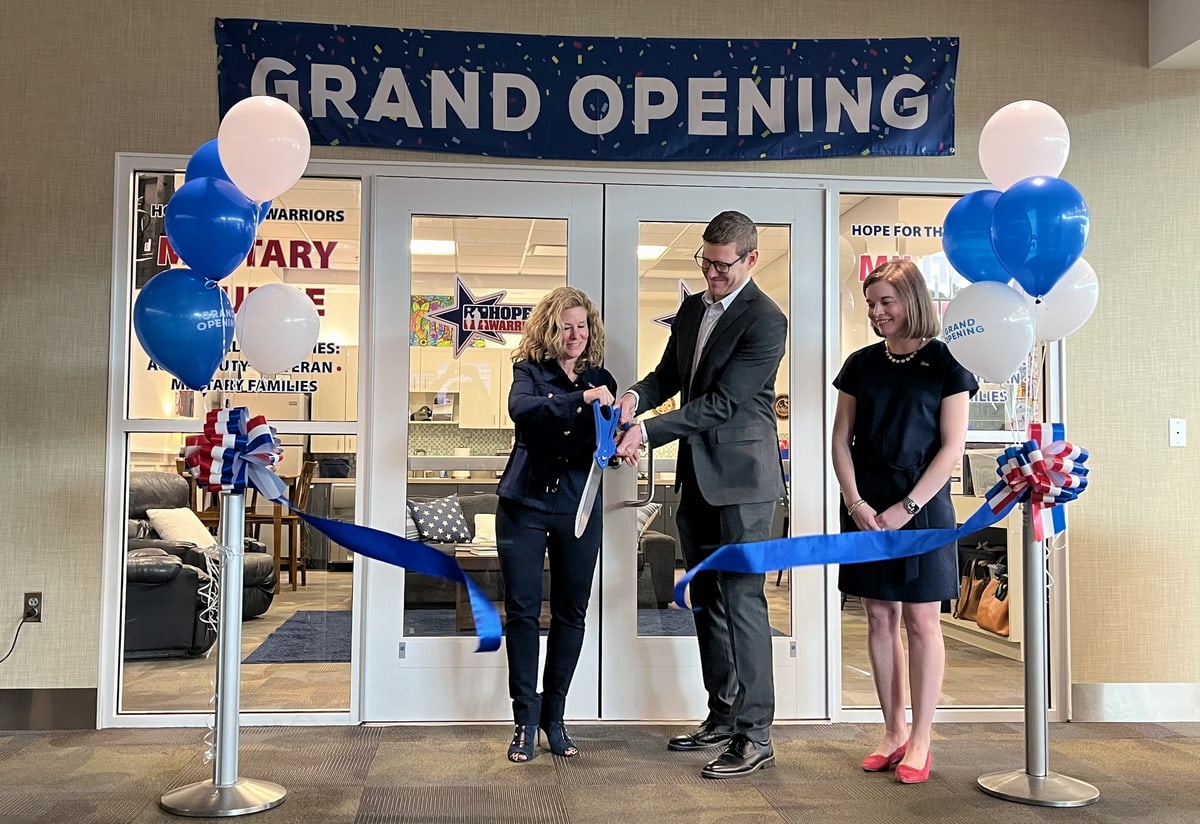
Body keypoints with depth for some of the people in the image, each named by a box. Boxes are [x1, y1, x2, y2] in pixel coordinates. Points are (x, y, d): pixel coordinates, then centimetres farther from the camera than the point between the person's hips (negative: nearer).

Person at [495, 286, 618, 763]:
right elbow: (522, 409, -23)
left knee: (571, 613, 7)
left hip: (579, 507, 3)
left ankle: (554, 717, 20)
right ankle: (525, 720, 10)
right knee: (522, 610, -1)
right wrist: (581, 400, -35)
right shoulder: (529, 371, 0)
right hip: (525, 504, -3)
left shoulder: (600, 379, 9)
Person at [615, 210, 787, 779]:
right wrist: (635, 397, -7)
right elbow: (669, 375, 16)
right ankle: (722, 718, 26)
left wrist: (647, 432, -25)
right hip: (698, 476, 9)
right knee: (706, 599, 14)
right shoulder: (692, 309, 12)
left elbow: (723, 402, -20)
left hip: (741, 478, -9)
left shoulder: (765, 321, -14)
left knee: (741, 600, -8)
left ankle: (755, 736, 0)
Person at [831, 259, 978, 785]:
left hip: (921, 506, -4)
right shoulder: (861, 364, 8)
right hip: (866, 509, 4)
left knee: (921, 621, 1)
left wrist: (906, 507, -13)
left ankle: (920, 741, 10)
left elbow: (952, 447, -6)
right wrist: (855, 501, -6)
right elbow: (841, 440, 7)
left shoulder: (945, 363, -3)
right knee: (880, 618, 8)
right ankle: (893, 732, 18)